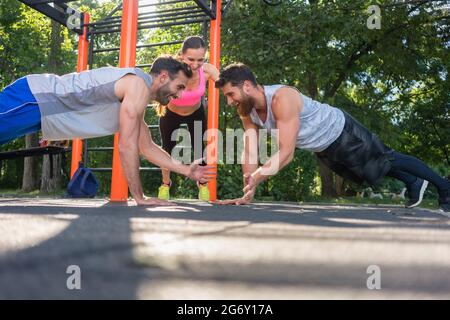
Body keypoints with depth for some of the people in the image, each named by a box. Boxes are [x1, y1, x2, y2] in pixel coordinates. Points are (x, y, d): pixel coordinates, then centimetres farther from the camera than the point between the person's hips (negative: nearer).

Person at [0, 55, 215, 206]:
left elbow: (147, 147, 18)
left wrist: (186, 171, 15)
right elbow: (127, 146, -24)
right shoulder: (139, 85, -19)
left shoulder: (136, 98, 12)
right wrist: (139, 198, -19)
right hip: (31, 97, -9)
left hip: (39, 102, 9)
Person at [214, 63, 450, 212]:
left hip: (342, 132, -7)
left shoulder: (282, 98, -38)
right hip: (323, 150, 7)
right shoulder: (246, 110, -14)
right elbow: (249, 153, -11)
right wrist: (247, 194, -16)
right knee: (379, 168, 26)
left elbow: (286, 152, -42)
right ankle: (413, 184, 50)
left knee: (388, 160, 12)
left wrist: (256, 178, -50)